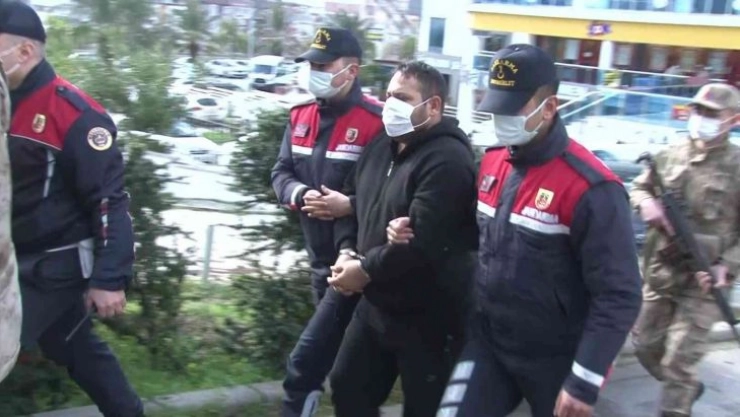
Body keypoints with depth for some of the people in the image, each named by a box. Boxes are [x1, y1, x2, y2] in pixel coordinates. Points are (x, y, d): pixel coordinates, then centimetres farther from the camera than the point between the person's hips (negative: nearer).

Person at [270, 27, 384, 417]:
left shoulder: (376, 122, -18)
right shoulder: (301, 117, 7)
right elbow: (281, 173, 9)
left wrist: (350, 206, -28)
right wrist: (300, 194, -11)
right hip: (320, 259, 8)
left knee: (306, 360, -8)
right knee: (342, 353, 24)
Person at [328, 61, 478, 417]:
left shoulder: (447, 160, -22)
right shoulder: (382, 147, 9)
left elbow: (421, 242, -29)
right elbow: (352, 202, 16)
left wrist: (366, 270, -19)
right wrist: (347, 250, -3)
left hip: (429, 318, -9)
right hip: (376, 305, 9)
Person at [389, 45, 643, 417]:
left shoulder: (589, 188, -22)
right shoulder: (491, 162, 1)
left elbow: (618, 296, -20)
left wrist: (584, 381, -20)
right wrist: (415, 233, -1)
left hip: (556, 361, -5)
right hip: (489, 341, 6)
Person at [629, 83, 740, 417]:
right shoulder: (670, 156, 3)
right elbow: (638, 187, 15)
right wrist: (647, 203, -8)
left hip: (702, 283, -5)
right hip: (659, 275, 6)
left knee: (679, 362, -2)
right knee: (645, 345, 18)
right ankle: (688, 389, 44)